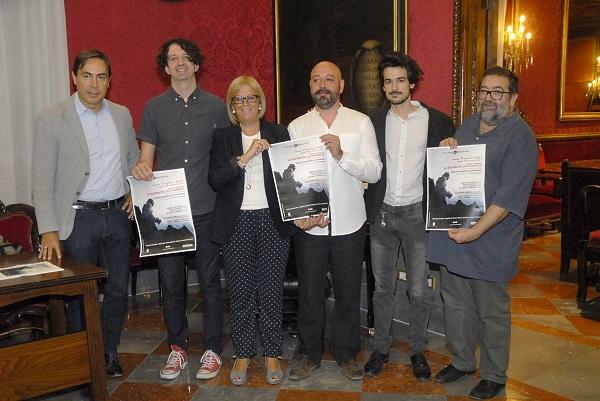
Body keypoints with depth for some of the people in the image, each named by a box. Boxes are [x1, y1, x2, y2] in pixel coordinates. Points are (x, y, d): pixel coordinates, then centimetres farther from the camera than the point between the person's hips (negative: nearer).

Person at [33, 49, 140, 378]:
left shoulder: (122, 114, 6)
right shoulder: (51, 119, -7)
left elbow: (134, 159, 21)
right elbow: (42, 181, -9)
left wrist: (135, 191, 5)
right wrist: (49, 231, -15)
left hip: (118, 215, 4)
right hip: (78, 218, -4)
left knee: (118, 289, 12)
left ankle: (109, 352, 31)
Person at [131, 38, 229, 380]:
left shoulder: (216, 106, 5)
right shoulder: (154, 108, 7)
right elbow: (147, 157, 8)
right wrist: (142, 167, -17)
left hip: (207, 208, -1)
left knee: (210, 280, 6)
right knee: (171, 281, 9)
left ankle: (212, 349, 21)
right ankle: (178, 347, 25)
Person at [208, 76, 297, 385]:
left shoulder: (278, 134, 6)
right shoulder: (222, 137, 6)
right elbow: (214, 179, -6)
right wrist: (244, 158, -17)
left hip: (272, 221, 0)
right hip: (236, 223, 0)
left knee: (271, 291, 3)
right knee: (240, 292, 6)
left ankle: (272, 355, 19)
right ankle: (243, 354, 22)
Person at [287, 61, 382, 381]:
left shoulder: (361, 123, 1)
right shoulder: (296, 127, 3)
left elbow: (374, 172, -6)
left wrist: (342, 155, -21)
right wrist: (298, 216, -11)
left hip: (349, 224, 0)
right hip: (308, 224, 1)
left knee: (348, 293, 11)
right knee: (309, 292, 11)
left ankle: (346, 352, 30)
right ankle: (308, 353, 29)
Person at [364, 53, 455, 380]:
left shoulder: (437, 121, -2)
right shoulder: (374, 121, 4)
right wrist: (370, 206, -4)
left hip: (417, 214, -2)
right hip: (381, 214, 2)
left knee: (418, 290, 6)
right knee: (382, 288, 12)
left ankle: (418, 351, 24)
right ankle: (381, 348, 26)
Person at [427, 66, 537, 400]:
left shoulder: (520, 135, -12)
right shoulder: (469, 125, 11)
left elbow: (509, 197, -20)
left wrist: (474, 232, -23)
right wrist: (446, 149, 2)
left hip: (490, 242, -6)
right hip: (453, 234, 7)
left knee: (492, 312, 8)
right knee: (456, 303, 17)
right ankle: (462, 361, 36)